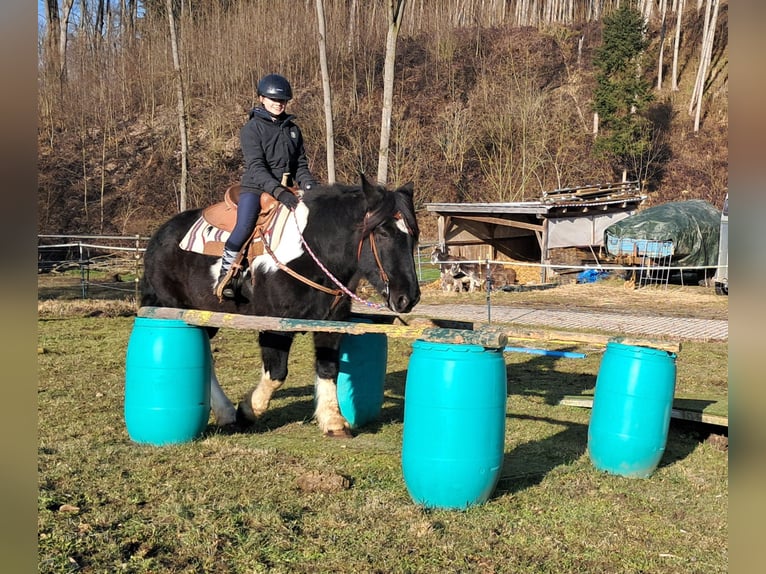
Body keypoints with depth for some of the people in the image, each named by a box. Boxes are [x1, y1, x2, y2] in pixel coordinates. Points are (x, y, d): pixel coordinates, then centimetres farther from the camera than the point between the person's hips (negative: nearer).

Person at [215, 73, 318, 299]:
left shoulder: (292, 130, 16)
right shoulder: (251, 128, -1)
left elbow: (301, 165, 15)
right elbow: (256, 167, -13)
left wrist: (310, 187, -7)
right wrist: (279, 191, -26)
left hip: (285, 190, 5)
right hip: (256, 187, -5)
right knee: (245, 225, -30)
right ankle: (225, 276, -17)